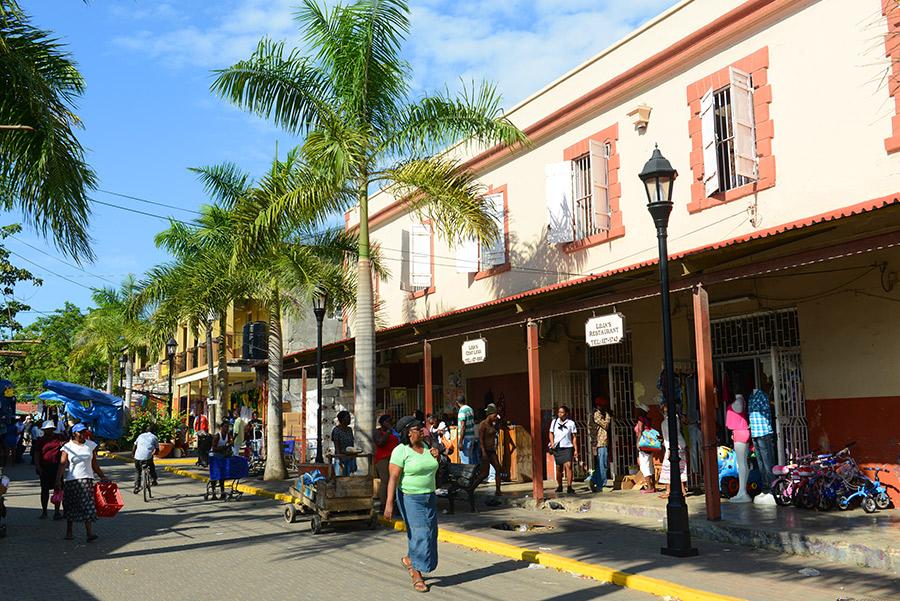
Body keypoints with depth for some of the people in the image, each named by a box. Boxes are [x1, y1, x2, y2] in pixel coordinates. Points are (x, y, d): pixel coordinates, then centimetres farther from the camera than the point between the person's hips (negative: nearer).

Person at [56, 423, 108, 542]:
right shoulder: (68, 447, 0)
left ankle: (90, 533, -14)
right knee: (71, 506, 8)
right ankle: (69, 532, 20)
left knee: (88, 505, -8)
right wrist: (58, 480, -18)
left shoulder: (91, 445, 8)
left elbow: (94, 464, 14)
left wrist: (102, 476, 13)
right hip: (71, 480, -1)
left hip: (87, 479, 1)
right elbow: (62, 464, -8)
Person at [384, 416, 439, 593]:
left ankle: (409, 559, 34)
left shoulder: (425, 446, 7)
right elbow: (393, 478, -18)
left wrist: (436, 457, -1)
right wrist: (389, 503, -26)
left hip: (429, 497, 7)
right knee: (418, 534, -6)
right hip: (410, 498, -7)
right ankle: (417, 576, 10)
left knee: (429, 533, 9)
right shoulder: (401, 451, -14)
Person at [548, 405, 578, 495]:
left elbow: (574, 437, 1)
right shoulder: (554, 422, 5)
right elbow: (551, 433, 17)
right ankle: (559, 486, 25)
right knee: (558, 468, 9)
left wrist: (576, 450, -4)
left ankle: (569, 487, -18)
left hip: (567, 448, -3)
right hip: (557, 448, 3)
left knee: (568, 465, -18)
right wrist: (552, 443, 0)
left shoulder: (571, 423, -2)